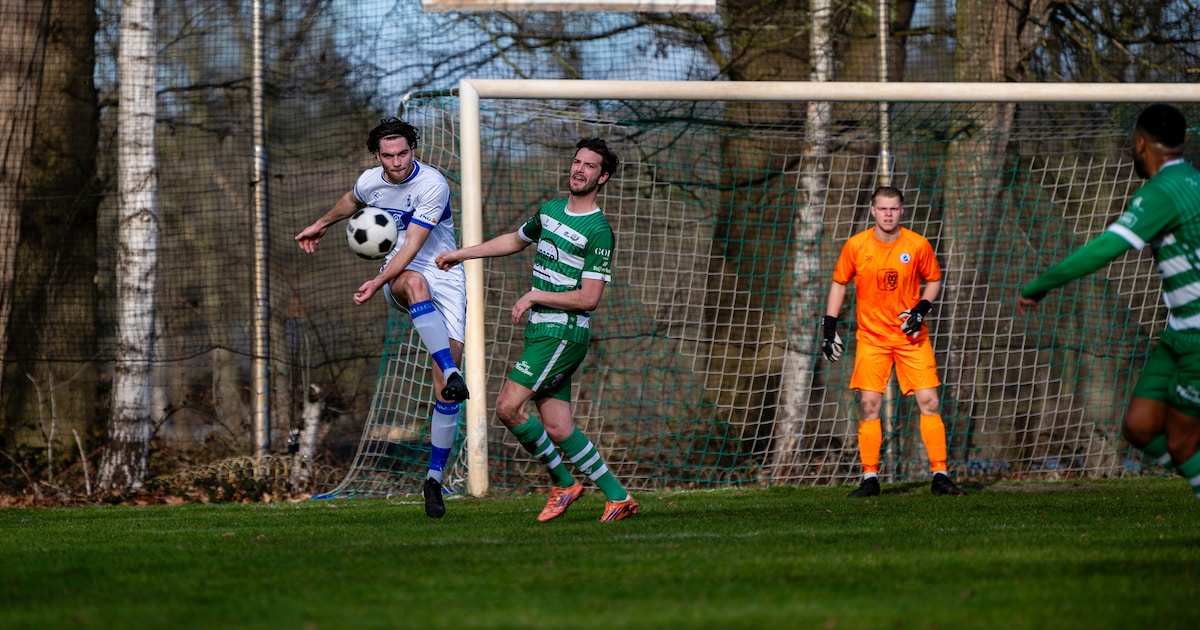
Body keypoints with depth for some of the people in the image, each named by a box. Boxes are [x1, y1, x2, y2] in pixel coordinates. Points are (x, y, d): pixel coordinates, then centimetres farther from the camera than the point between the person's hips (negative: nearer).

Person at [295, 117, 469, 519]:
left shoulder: (433, 185, -16)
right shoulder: (370, 182, 1)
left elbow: (412, 245, -20)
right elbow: (352, 201, 27)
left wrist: (376, 284, -29)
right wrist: (321, 225, 43)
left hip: (445, 278, -2)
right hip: (399, 274, 3)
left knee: (445, 390, -9)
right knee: (415, 283, -40)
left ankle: (435, 476, 1)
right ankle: (452, 373, -54)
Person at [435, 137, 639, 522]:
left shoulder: (598, 231, -12)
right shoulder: (550, 210, 13)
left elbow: (589, 298, -16)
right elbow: (515, 240, 32)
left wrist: (535, 296, -11)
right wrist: (461, 254, 31)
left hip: (564, 334, -8)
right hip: (542, 331, 8)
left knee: (508, 407, -14)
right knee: (557, 428, 5)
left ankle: (563, 482, 2)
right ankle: (617, 497, 9)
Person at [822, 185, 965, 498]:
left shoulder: (918, 245, -6)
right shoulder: (856, 246, -5)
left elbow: (934, 280, 8)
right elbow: (839, 284, 6)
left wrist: (922, 309, -10)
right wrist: (829, 328, 1)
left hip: (912, 337, 0)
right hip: (871, 337, 0)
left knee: (929, 402, -6)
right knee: (868, 406, -6)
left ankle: (940, 474, 0)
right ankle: (870, 478, 1)